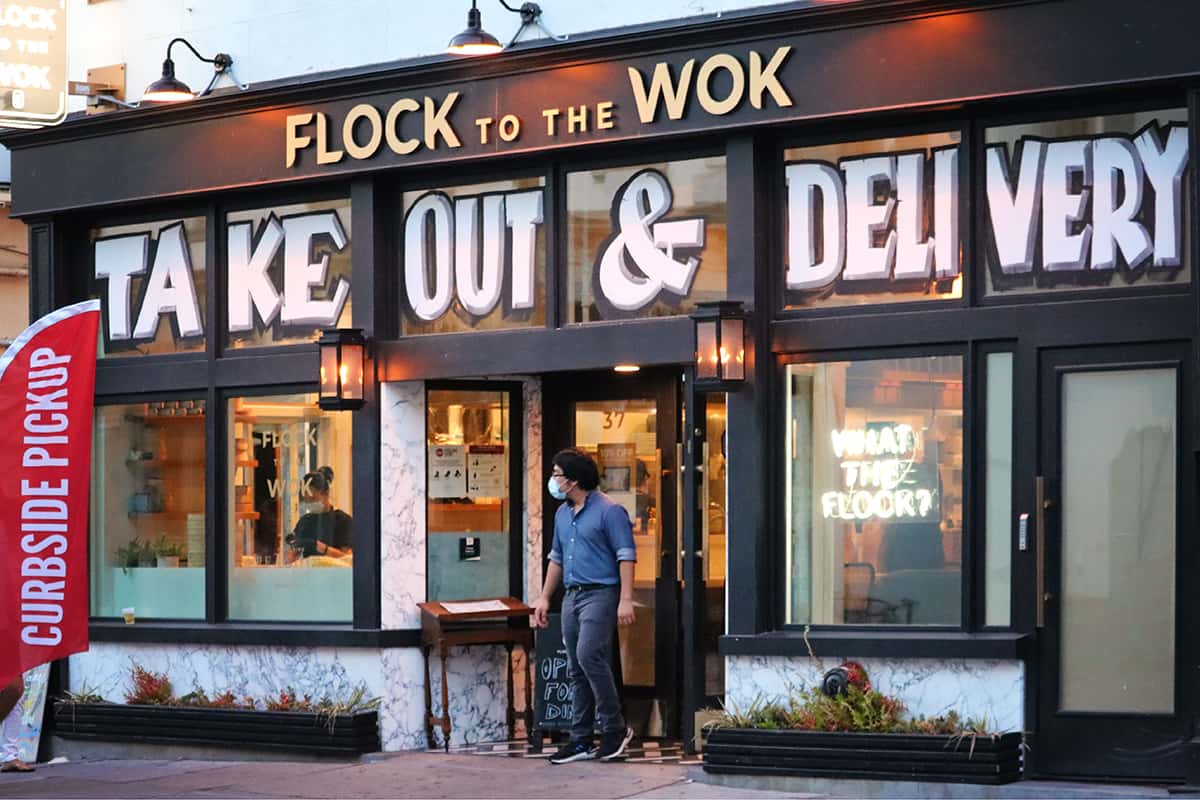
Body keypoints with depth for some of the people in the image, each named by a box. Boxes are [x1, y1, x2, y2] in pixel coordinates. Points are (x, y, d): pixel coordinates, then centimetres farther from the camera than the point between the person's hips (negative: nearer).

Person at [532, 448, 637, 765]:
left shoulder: (609, 511, -8)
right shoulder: (562, 514, 17)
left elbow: (626, 556, -12)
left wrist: (625, 600, -19)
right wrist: (544, 597, 21)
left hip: (600, 593, -8)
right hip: (572, 596, 8)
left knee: (589, 655, -22)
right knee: (576, 669, 8)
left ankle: (614, 729, -11)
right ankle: (581, 740, 12)